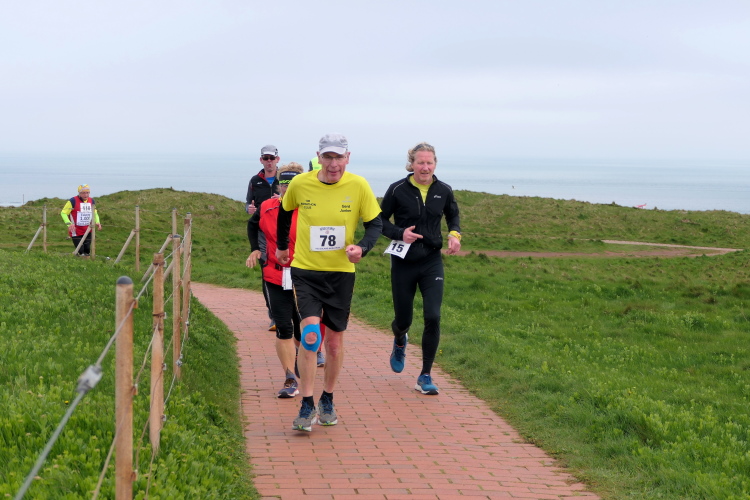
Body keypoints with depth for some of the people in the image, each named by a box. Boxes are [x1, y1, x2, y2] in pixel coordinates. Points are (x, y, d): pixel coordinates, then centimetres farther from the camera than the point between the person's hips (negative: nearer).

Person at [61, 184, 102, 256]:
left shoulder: (92, 201, 6)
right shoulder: (73, 201, -12)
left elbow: (95, 213, 21)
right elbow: (63, 213, -8)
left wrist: (97, 222, 1)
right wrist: (69, 223, -23)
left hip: (87, 231, 5)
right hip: (76, 232, -5)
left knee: (87, 252, 6)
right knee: (80, 252, -11)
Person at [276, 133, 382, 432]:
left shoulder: (358, 186, -10)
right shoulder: (300, 184, -7)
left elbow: (375, 223, -1)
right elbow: (285, 212, 13)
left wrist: (362, 247, -20)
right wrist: (282, 246, 23)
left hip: (341, 272, 1)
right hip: (305, 271, -1)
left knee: (335, 341, 10)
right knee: (311, 333, -18)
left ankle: (327, 400, 32)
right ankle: (307, 406, -9)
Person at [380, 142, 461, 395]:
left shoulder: (444, 191, -1)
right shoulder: (398, 190, -9)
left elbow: (453, 215, 18)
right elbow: (380, 220, 0)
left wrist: (455, 233, -3)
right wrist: (400, 233, -18)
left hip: (432, 262, 1)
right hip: (403, 263, -1)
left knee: (433, 317, -13)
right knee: (403, 320, 8)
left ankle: (425, 377, 0)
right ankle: (399, 343, 49)